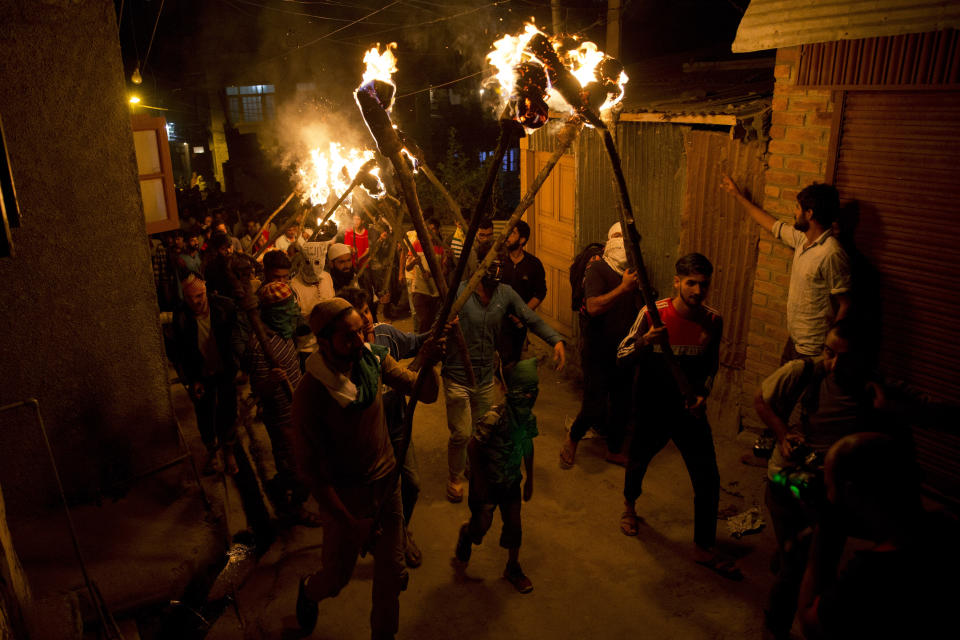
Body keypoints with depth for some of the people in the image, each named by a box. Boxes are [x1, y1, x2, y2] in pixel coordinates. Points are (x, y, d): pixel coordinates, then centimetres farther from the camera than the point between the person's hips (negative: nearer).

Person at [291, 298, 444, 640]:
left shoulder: (373, 358, -12)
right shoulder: (309, 393, -25)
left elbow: (427, 394, -12)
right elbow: (309, 468, -18)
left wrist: (428, 363, -35)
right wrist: (350, 522, -14)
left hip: (387, 483, 4)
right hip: (345, 495, -3)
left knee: (391, 571, 15)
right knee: (336, 578, 16)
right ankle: (309, 589, 53)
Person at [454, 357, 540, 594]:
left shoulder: (529, 418, -8)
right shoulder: (494, 418, -29)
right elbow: (473, 447, -21)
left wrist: (529, 479, 14)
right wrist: (479, 481, -15)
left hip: (512, 481, 5)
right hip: (488, 481, -5)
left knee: (514, 525, 10)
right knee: (482, 525, 6)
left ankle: (513, 568, 31)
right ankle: (466, 533, 42)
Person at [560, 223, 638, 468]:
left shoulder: (633, 273, 9)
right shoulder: (598, 270, -13)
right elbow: (593, 307, -28)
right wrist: (623, 288, -32)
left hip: (623, 353, 7)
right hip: (598, 353, -7)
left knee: (622, 406, 15)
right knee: (594, 409, -7)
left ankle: (614, 450, 36)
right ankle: (572, 439, 22)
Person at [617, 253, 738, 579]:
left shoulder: (712, 321, -9)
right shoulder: (653, 313, -17)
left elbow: (711, 365, 8)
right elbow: (622, 357, -15)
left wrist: (702, 394, -9)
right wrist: (643, 342, -35)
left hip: (689, 411, 2)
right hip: (650, 409, -1)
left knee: (708, 480, 2)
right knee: (637, 463, 20)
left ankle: (703, 548, 22)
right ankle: (629, 506, 54)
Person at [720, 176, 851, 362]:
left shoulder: (831, 254, -25)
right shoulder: (802, 238, 1)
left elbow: (844, 306, -22)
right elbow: (773, 225, 19)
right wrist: (737, 195, 26)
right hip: (794, 339, 9)